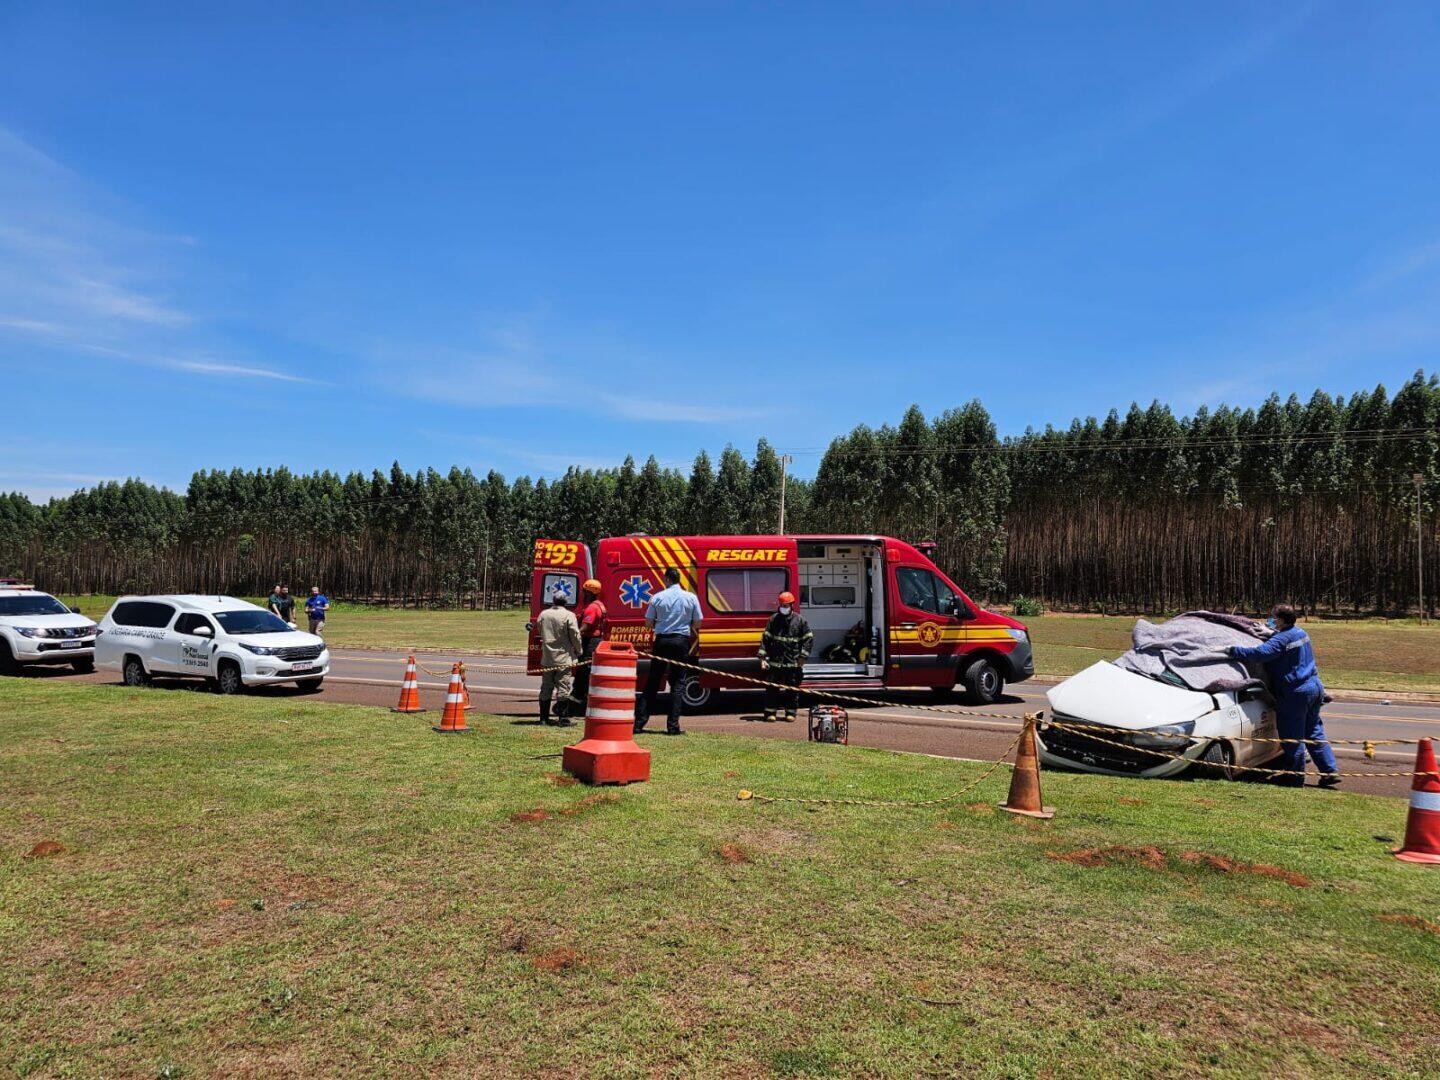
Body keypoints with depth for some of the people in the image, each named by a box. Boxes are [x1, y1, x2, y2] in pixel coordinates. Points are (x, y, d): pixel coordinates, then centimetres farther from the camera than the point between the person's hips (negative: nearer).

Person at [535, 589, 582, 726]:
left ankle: (544, 717, 20)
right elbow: (575, 635, -10)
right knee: (563, 687, -2)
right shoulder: (569, 615, -12)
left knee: (546, 688, 13)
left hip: (547, 658, 5)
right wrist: (578, 651, 5)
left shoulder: (543, 614, 4)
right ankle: (563, 718, -4)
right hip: (564, 658, -5)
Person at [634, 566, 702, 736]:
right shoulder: (691, 598, -1)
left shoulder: (658, 597, -3)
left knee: (652, 682, 8)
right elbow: (697, 624, 4)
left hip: (662, 641, 1)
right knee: (677, 684, 5)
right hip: (681, 641, 0)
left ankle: (639, 722, 8)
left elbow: (648, 623, 1)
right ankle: (673, 726, 2)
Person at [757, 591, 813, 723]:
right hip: (775, 661, 1)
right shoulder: (774, 619, 4)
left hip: (794, 662, -1)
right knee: (772, 687, 2)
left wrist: (803, 656, -4)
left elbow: (809, 638, 3)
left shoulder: (800, 620, 2)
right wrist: (763, 658, -3)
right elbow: (765, 639, 3)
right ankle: (770, 712, 11)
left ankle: (790, 713, 16)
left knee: (793, 688, 6)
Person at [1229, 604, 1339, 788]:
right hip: (1314, 687, 9)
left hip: (1296, 693, -9)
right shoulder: (1300, 633, 10)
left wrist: (1232, 650, -29)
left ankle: (1295, 775, 10)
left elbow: (1261, 652, -32)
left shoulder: (1282, 639, -20)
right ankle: (1330, 771, 17)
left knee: (1293, 737, 2)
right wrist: (1269, 632, 27)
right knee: (1314, 733, 17)